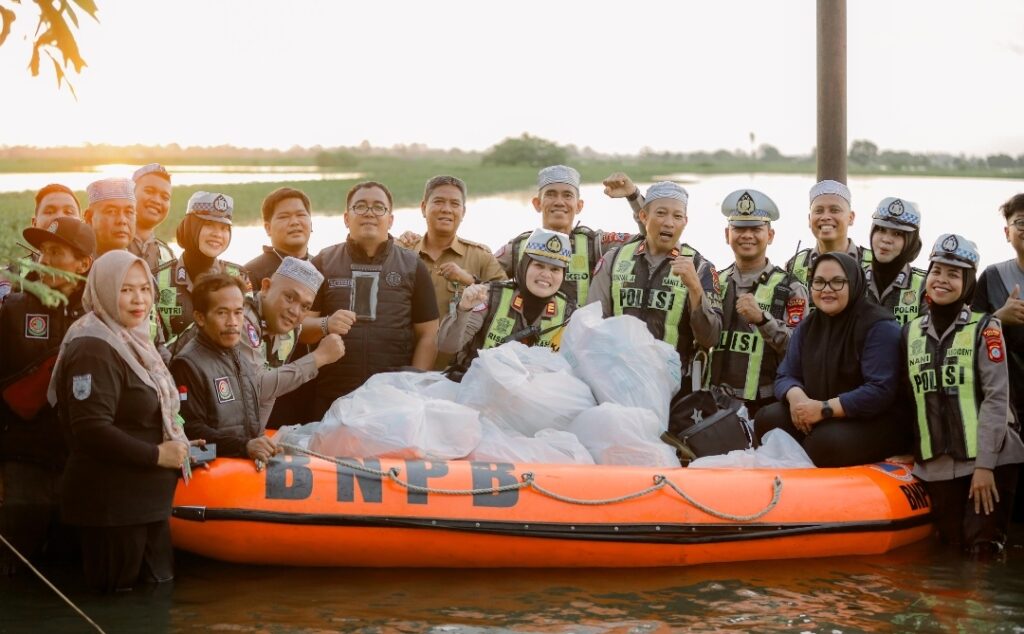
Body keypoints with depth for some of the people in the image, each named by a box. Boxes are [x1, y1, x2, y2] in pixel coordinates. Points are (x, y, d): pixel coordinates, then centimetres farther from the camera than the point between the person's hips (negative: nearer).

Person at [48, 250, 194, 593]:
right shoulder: (93, 349, -17)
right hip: (111, 503, -10)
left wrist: (175, 443, 9)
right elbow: (91, 430, -26)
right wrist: (157, 454, -21)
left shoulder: (131, 341, 15)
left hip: (145, 499, 10)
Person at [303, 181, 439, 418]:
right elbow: (300, 326, 6)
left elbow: (428, 335, 7)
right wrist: (326, 325, -16)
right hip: (332, 399, 0)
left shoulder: (412, 266, 8)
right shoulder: (323, 263, 8)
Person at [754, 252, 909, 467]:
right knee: (768, 419, -15)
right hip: (821, 418, 6)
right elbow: (786, 376, 8)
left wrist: (825, 409, -26)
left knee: (826, 441, -34)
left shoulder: (879, 327, -15)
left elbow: (880, 391, -23)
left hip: (877, 422, -6)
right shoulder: (807, 326, 8)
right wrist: (795, 396, -17)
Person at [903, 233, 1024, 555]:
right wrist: (908, 450, 7)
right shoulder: (911, 332, 10)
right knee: (952, 545, 6)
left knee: (983, 546, -8)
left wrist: (985, 464, -16)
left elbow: (996, 398, -11)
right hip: (937, 463, 4)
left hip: (988, 458, -4)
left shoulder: (984, 328, -5)